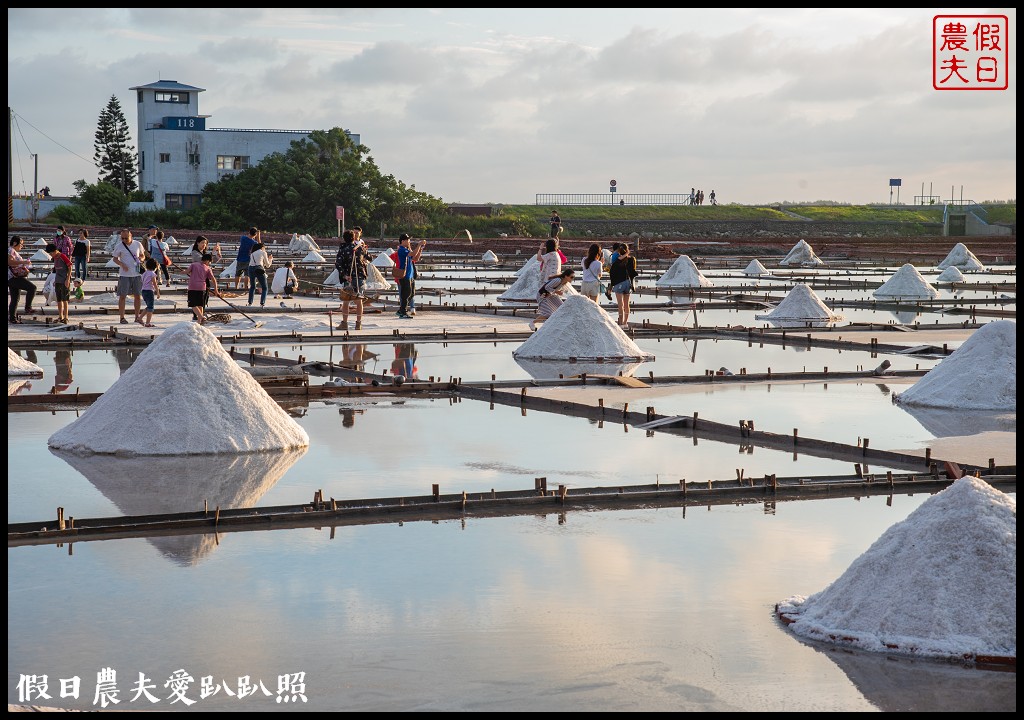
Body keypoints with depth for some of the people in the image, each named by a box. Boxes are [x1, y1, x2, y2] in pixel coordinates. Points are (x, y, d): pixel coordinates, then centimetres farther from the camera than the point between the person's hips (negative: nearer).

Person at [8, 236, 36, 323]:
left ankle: (12, 318, 14)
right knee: (32, 287, -19)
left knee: (15, 299, 12)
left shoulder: (14, 252, 23)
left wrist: (25, 269, 18)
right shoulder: (10, 250, -10)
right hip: (13, 277, -11)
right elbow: (10, 262, -27)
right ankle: (28, 307, -20)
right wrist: (23, 262, -28)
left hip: (12, 278, 11)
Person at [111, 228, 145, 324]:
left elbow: (143, 256, 15)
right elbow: (115, 258, 5)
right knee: (122, 296, -3)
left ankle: (137, 317, 16)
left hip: (137, 274, 2)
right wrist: (122, 264, -13)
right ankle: (122, 318, 3)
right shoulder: (119, 246, -1)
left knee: (138, 295, 6)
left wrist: (141, 259, -8)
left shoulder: (138, 244, 5)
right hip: (124, 275, -2)